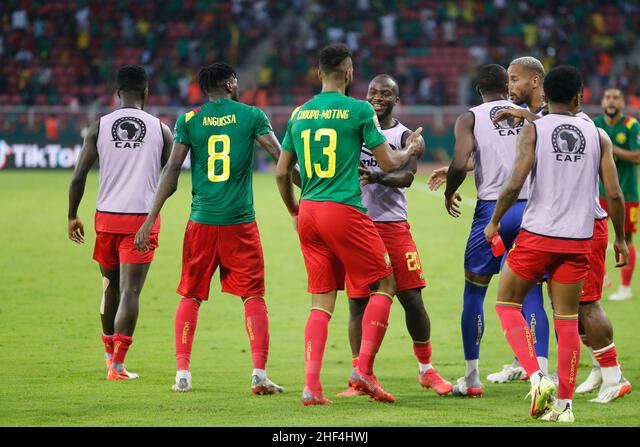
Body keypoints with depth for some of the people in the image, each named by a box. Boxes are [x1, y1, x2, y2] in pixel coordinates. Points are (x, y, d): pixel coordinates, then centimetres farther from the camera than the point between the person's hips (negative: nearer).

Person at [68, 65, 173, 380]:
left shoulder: (99, 127, 0)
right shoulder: (160, 129, 1)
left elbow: (79, 176, -2)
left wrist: (72, 216, 10)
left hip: (107, 217, 2)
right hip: (143, 218, -2)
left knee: (110, 286, 20)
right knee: (130, 291, -4)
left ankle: (110, 353, 34)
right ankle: (117, 365, -13)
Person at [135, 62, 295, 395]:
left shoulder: (189, 120, 3)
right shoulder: (251, 116, 1)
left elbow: (171, 172, -1)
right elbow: (282, 160, -4)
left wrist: (150, 221, 0)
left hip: (201, 221, 2)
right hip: (240, 221, -1)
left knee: (190, 297, 12)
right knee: (254, 298, 3)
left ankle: (182, 373, 7)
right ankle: (259, 375, -7)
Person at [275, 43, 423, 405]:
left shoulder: (299, 114, 11)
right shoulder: (359, 110, -5)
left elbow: (282, 173, 14)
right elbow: (388, 163, -2)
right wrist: (412, 149, 19)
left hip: (309, 213, 6)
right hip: (344, 211, -6)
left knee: (322, 301, 10)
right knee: (384, 285, 9)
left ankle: (311, 385, -1)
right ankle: (364, 369, -3)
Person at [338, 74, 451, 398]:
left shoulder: (405, 136, 5)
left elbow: (406, 176, -12)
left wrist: (378, 177, -31)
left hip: (393, 223, -1)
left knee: (412, 298, -3)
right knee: (358, 301, -1)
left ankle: (426, 370, 12)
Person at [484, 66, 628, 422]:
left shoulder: (534, 130, -3)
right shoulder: (598, 136, 4)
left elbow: (515, 183, -13)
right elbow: (614, 194, 0)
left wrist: (494, 222, 2)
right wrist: (621, 239, 12)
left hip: (537, 235, -2)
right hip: (579, 239, 3)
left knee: (508, 303, 13)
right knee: (567, 319, 9)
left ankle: (537, 376, -6)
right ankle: (564, 404, 7)